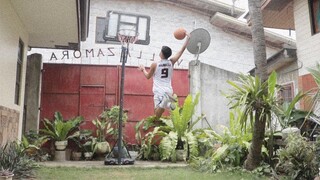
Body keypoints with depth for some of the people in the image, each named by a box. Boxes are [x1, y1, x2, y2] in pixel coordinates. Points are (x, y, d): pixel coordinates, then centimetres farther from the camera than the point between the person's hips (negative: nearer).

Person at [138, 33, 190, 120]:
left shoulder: (155, 64, -6)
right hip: (168, 91, 4)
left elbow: (148, 76, 9)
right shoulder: (171, 62, 3)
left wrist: (143, 69, 28)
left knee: (158, 108, -8)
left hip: (159, 91, -4)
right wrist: (187, 38, 16)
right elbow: (182, 50, 9)